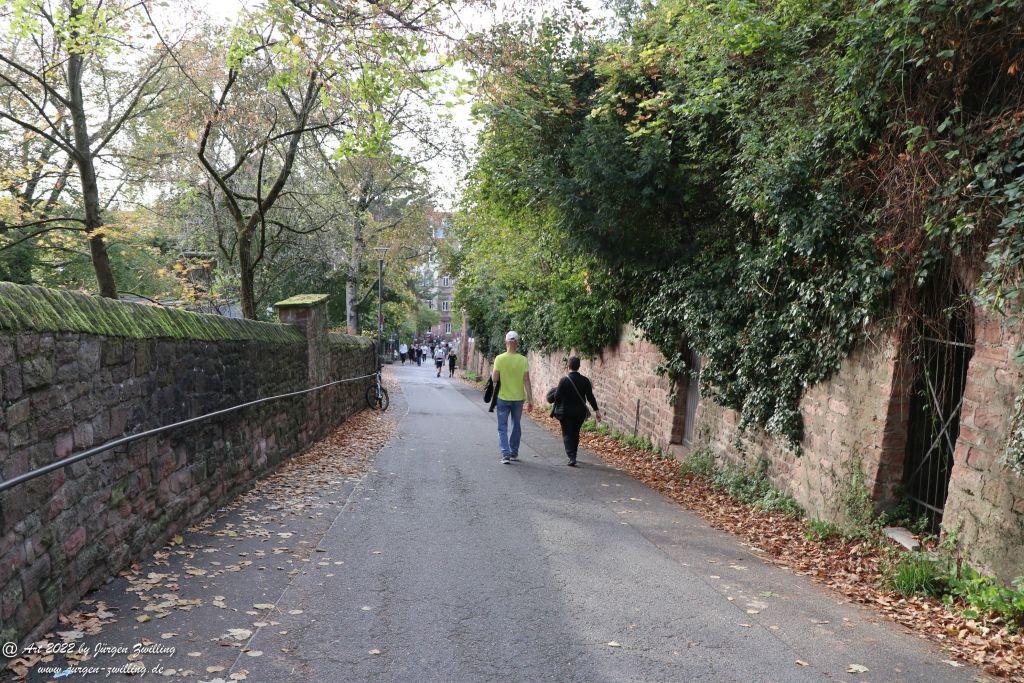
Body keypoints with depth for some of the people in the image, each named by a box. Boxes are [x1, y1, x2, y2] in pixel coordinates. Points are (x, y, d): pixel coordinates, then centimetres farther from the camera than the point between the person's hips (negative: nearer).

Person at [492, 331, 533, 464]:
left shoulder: (499, 359, -10)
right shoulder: (523, 360, -7)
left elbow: (495, 379, -11)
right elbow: (527, 381, -8)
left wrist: (491, 374, 12)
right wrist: (530, 400, -4)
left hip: (503, 398, -2)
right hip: (518, 398, 2)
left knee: (502, 427, 6)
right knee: (516, 426, 17)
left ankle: (505, 454, -6)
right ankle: (514, 453, 26)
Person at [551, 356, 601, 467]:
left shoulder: (564, 380, -12)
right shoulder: (585, 380, -3)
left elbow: (557, 396, -10)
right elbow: (590, 397, -1)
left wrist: (556, 405, 10)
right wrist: (596, 410, 4)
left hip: (566, 412, -3)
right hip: (580, 412, 4)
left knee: (567, 434, 2)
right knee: (575, 434, 18)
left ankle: (571, 457, -12)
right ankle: (573, 456, 29)